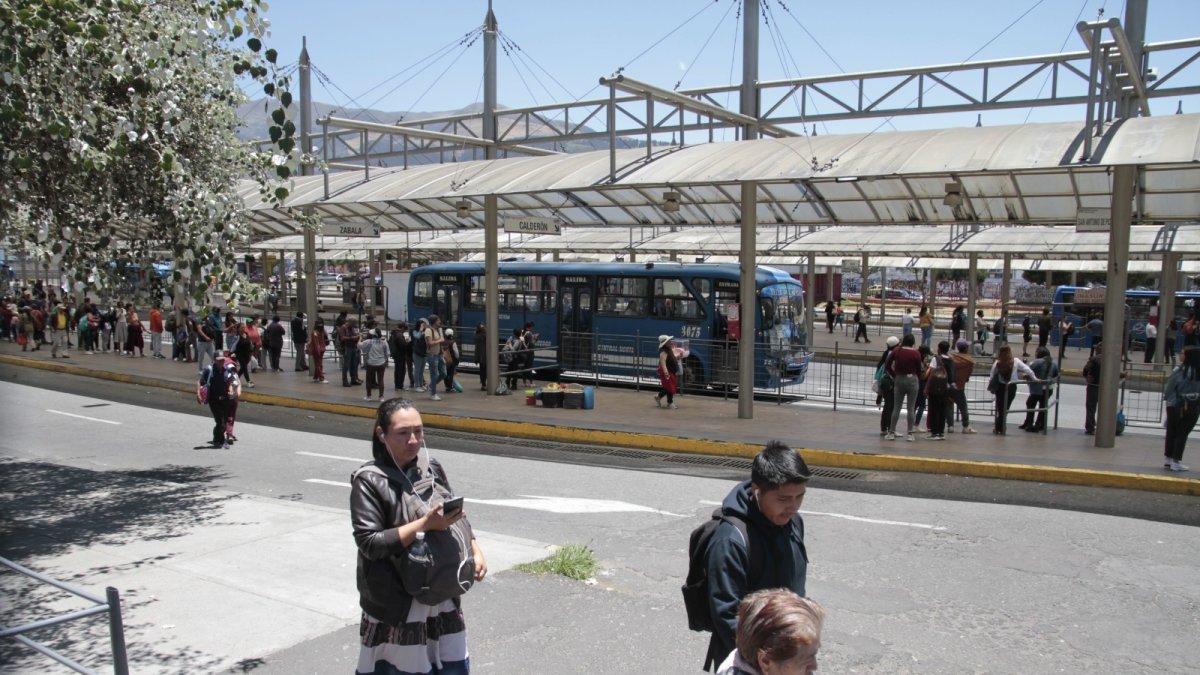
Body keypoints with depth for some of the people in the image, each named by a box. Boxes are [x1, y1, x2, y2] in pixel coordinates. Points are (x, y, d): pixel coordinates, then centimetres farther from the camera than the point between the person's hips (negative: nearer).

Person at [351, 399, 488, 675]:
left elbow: (457, 515, 12)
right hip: (396, 599, -5)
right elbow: (369, 543, -20)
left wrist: (476, 550, -2)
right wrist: (424, 525, -25)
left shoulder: (432, 468, 2)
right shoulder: (369, 481, -14)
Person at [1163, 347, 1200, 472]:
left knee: (1171, 433, 13)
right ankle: (1176, 461, 8)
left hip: (1175, 407, -1)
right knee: (1182, 434, 8)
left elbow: (1169, 389, -7)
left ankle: (1168, 458, 20)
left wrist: (1167, 398, 11)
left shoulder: (1178, 371, -14)